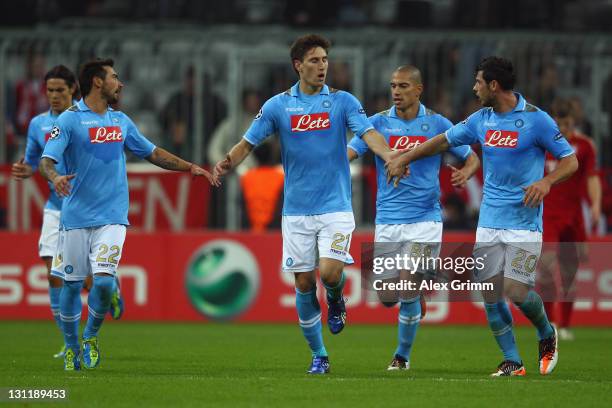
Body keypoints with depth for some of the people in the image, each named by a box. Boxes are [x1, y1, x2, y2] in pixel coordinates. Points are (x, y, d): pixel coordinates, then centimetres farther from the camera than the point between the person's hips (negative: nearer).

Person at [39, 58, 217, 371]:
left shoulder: (121, 121, 13)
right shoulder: (70, 120, -5)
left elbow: (153, 153, 24)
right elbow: (47, 160, -13)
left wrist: (190, 168, 17)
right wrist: (55, 178, -35)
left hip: (112, 218, 3)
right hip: (76, 216, -3)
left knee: (104, 281, -13)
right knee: (71, 284, 3)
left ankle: (91, 337, 11)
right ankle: (72, 348, 21)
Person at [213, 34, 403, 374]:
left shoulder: (343, 101, 0)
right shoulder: (278, 106, 3)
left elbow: (369, 134, -12)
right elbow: (249, 142, 5)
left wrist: (392, 158, -32)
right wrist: (228, 163, -17)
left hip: (336, 206, -2)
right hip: (297, 210, 2)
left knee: (330, 272, -19)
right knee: (304, 283, 2)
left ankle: (336, 299, 18)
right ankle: (319, 355, 17)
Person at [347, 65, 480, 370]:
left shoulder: (437, 124, 1)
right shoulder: (378, 123, 2)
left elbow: (471, 158, 9)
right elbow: (347, 154, -7)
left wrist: (465, 173, -14)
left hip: (425, 219, -2)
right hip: (387, 220, 2)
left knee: (409, 292, -11)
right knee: (388, 297, 1)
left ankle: (403, 355, 8)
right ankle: (414, 299, 38)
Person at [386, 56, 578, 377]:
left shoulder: (536, 119, -9)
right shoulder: (481, 120, 7)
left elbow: (570, 161, -6)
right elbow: (444, 141, 23)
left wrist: (546, 182, -24)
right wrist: (404, 159, 26)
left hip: (523, 221, -5)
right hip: (489, 221, 5)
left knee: (516, 291, -14)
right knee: (490, 295, -1)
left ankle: (547, 334, 15)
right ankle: (512, 362, 9)